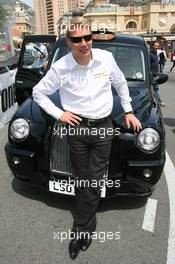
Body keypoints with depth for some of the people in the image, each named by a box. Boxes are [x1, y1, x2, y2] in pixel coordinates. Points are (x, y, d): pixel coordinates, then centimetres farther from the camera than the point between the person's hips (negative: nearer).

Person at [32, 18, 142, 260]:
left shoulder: (106, 58, -4)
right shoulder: (60, 67, -8)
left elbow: (121, 84, 13)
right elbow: (38, 92, 5)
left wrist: (128, 111, 13)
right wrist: (58, 114, -4)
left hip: (103, 127, 1)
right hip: (77, 128, 0)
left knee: (94, 184, 5)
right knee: (83, 183, 10)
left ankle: (80, 230, 24)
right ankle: (88, 227, 31)